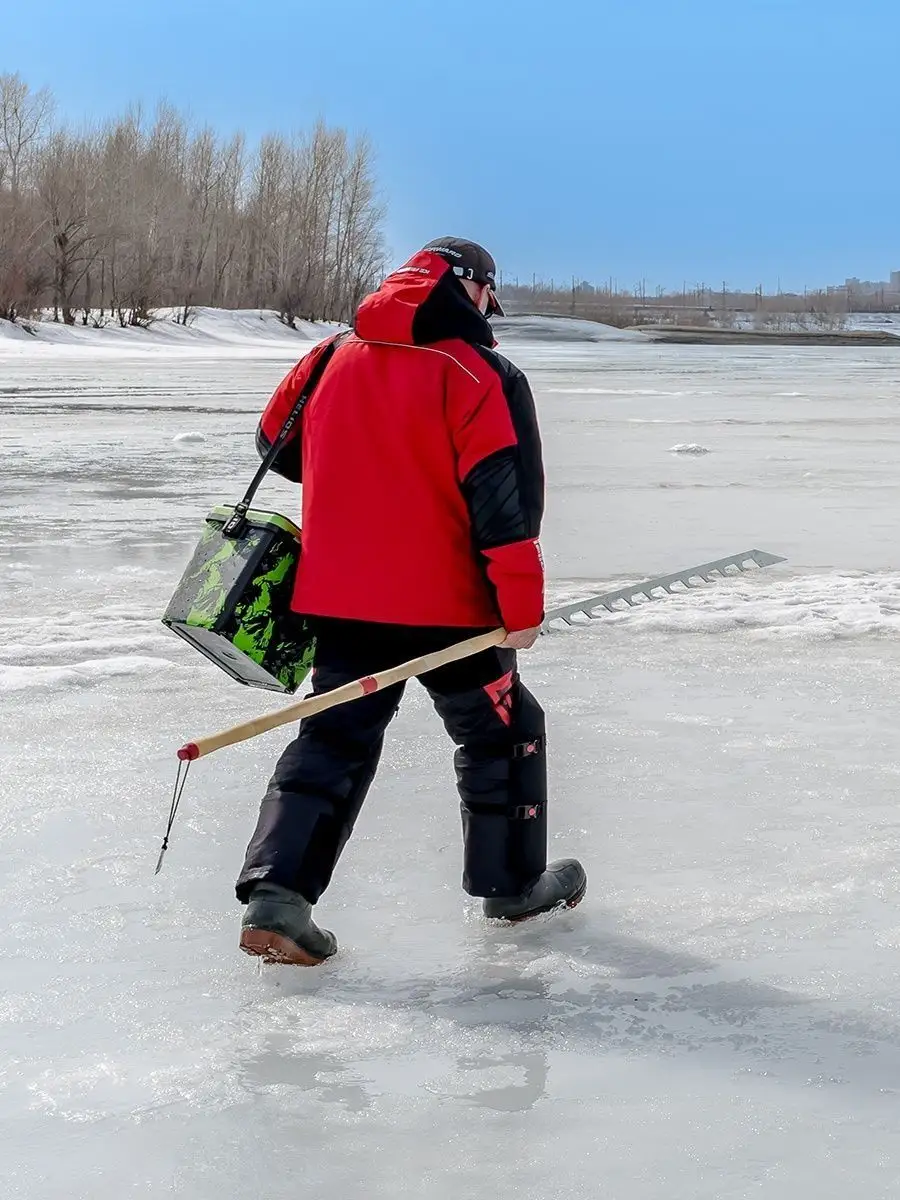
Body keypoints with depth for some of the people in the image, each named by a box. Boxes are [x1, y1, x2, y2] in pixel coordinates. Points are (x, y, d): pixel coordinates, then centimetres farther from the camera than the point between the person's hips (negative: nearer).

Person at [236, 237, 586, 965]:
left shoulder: (335, 357, 7)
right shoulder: (476, 372, -10)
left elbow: (278, 444, 18)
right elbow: (502, 495, -17)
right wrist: (522, 603, -12)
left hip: (340, 595, 5)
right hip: (442, 601, -4)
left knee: (335, 738, 10)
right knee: (504, 730, 16)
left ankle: (277, 892, -4)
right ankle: (513, 883, 27)